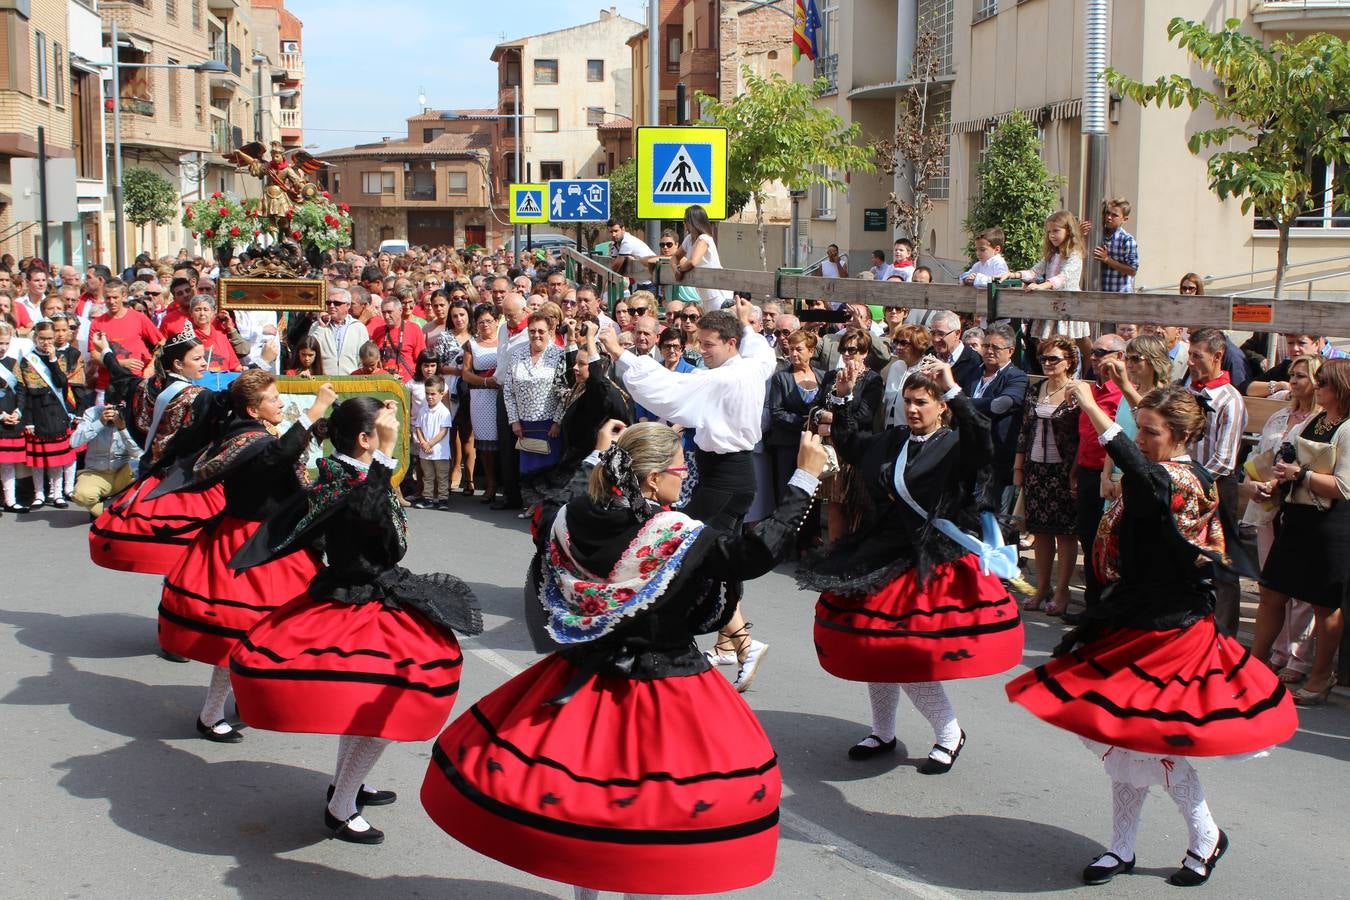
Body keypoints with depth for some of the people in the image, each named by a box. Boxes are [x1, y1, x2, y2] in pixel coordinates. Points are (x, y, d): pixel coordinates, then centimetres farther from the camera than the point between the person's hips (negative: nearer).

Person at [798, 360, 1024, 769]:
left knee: (908, 655, -9)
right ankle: (882, 733, 30)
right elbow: (848, 443, 22)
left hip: (929, 562, -7)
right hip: (881, 555, 7)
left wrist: (954, 391, -34)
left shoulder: (954, 446, -7)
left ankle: (949, 734, 12)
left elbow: (982, 445, -28)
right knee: (873, 645, 12)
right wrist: (843, 398, 9)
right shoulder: (891, 441, 10)